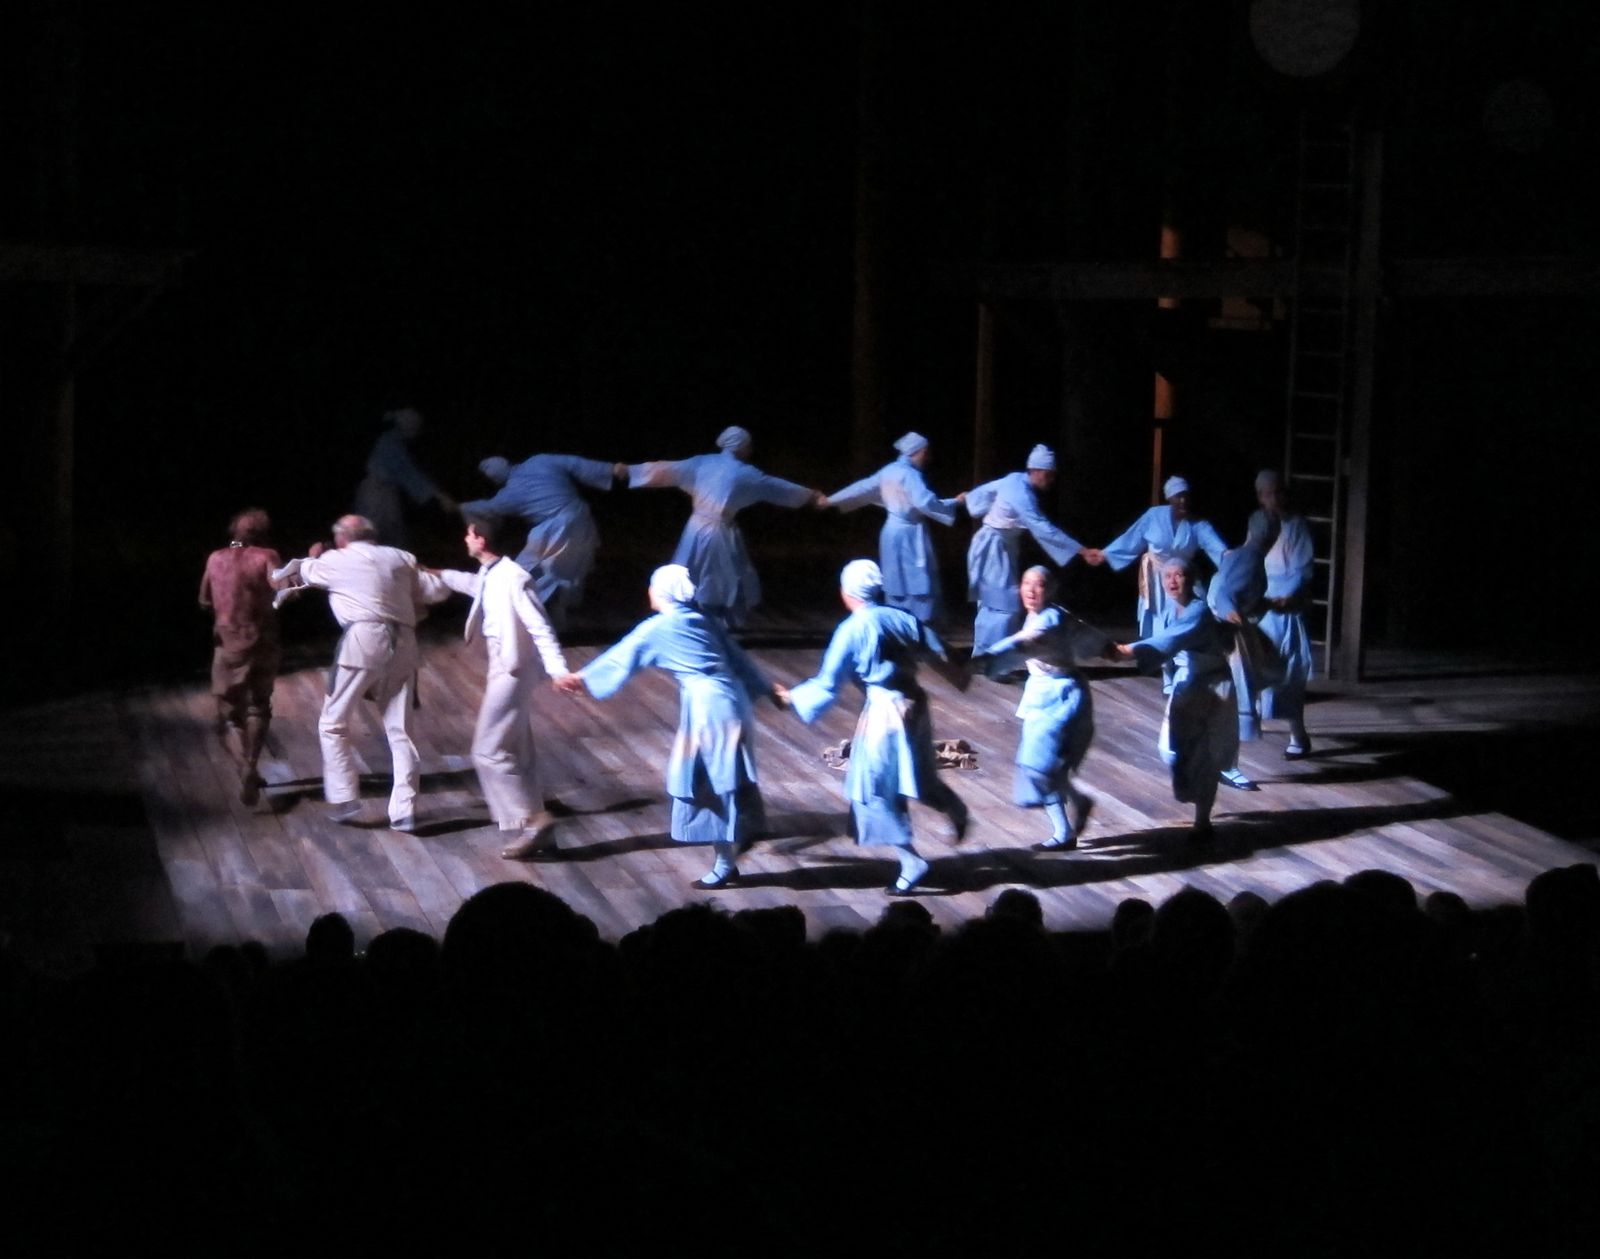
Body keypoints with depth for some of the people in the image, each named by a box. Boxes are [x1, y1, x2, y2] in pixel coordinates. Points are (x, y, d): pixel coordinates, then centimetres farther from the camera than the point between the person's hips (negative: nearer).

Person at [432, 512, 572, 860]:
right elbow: (473, 585, 33)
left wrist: (557, 670, -35)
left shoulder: (512, 579, -21)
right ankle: (537, 832, 16)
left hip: (512, 673, -10)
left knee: (489, 752, -7)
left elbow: (540, 628, -25)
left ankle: (532, 821, -5)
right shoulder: (489, 576, 6)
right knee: (517, 754, 12)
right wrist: (438, 575, 45)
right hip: (501, 670, 10)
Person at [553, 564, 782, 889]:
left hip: (707, 708, -7)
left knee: (711, 786, 1)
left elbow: (620, 657, 6)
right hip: (733, 702, 7)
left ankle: (725, 865, 7)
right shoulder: (703, 619, 14)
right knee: (726, 781, 17)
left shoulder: (657, 628, -4)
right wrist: (767, 689, 29)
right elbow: (737, 657, 20)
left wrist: (582, 678, 18)